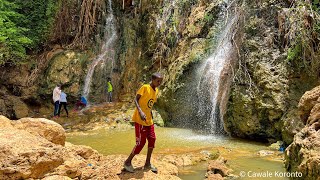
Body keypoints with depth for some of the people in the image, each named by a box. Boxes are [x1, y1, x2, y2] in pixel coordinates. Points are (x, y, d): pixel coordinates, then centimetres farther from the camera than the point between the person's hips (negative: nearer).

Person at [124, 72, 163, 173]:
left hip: (149, 120, 8)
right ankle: (128, 162, 11)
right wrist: (140, 112, -32)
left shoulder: (156, 91, 9)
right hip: (140, 119, -8)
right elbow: (136, 99, -19)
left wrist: (151, 114, 13)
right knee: (141, 142, -5)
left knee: (152, 139, 7)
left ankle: (147, 164, 20)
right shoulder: (145, 87, -13)